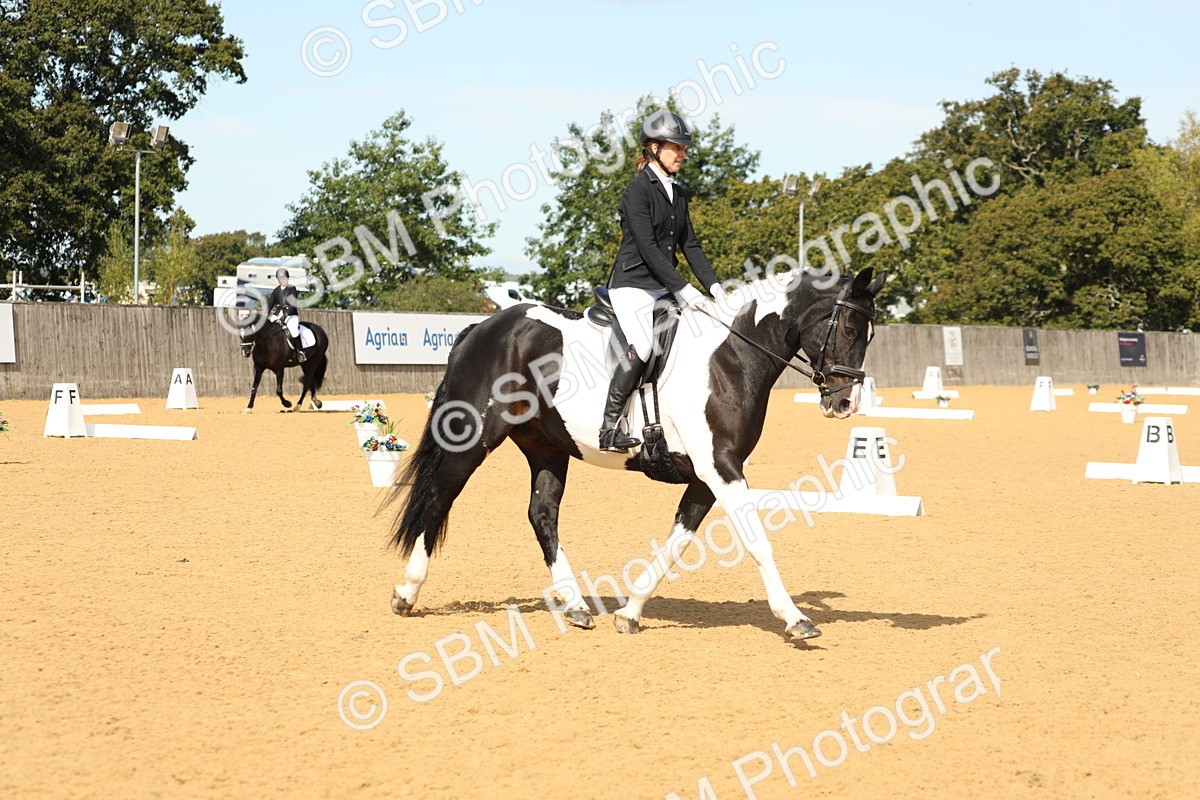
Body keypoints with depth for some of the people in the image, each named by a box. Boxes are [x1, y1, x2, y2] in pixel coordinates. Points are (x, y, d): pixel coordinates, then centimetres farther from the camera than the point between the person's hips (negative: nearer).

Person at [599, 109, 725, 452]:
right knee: (642, 347, -27)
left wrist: (712, 284, 0)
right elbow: (647, 248, -18)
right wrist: (683, 289, -22)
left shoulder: (676, 194, 15)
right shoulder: (638, 190, -10)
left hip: (665, 288, 8)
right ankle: (609, 427, -19)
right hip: (633, 285, -8)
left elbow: (689, 245, 15)